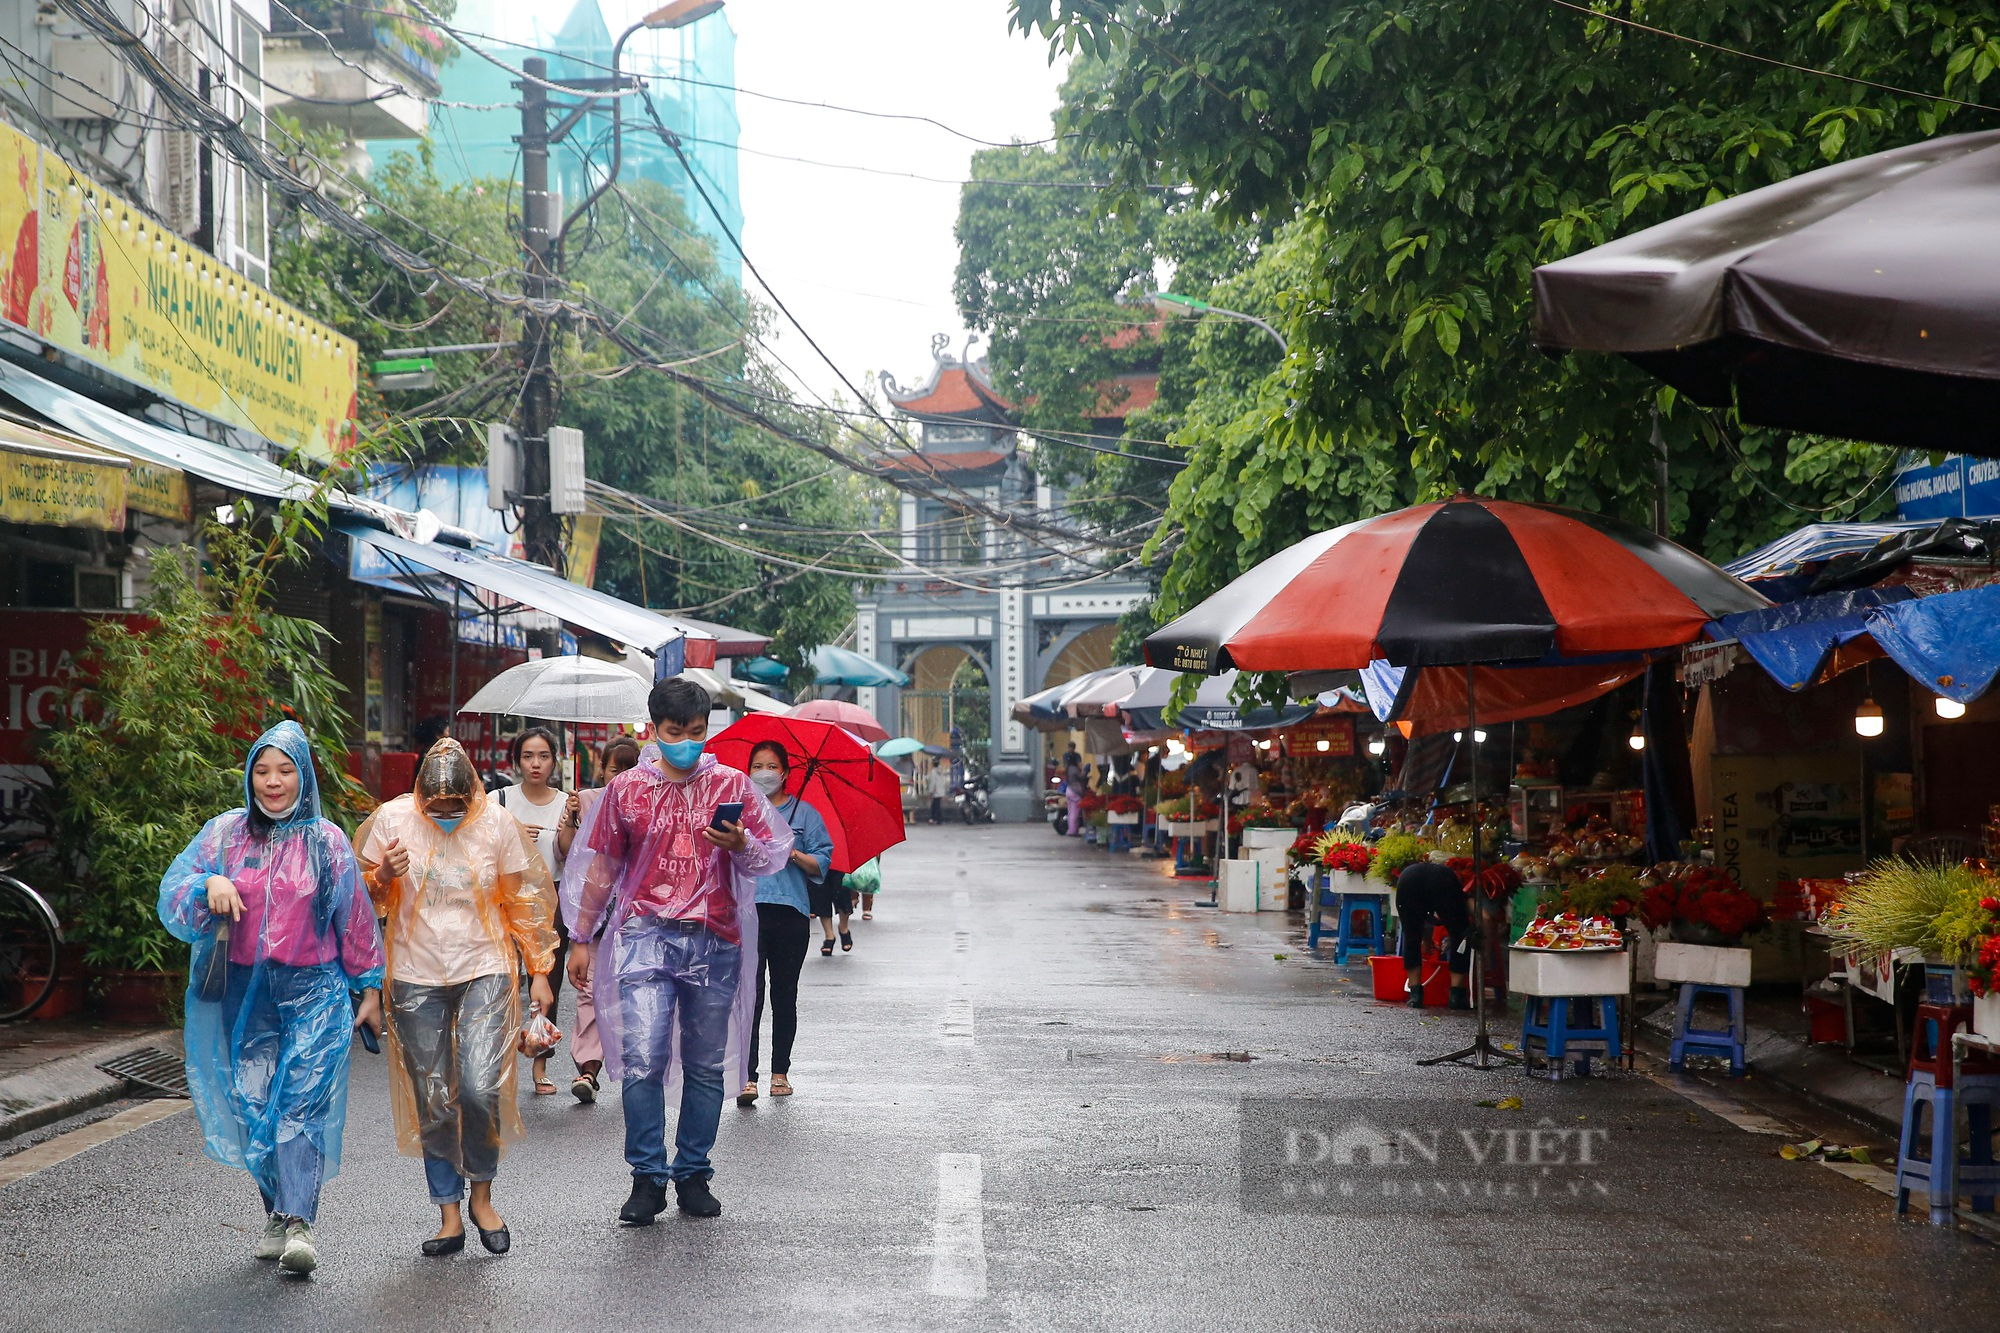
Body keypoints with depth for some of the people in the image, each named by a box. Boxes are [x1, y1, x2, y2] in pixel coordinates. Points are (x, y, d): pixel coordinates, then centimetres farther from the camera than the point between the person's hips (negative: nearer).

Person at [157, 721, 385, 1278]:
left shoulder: (327, 840, 6)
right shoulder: (224, 834, 8)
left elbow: (355, 919, 10)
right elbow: (172, 901, 4)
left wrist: (370, 989, 10)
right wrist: (209, 883, -17)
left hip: (313, 988, -2)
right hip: (244, 990, 2)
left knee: (303, 1101, -14)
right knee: (254, 1102, 1)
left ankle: (298, 1222, -20)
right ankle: (276, 1215, 14)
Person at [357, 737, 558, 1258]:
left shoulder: (497, 824, -3)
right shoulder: (393, 819, -3)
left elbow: (523, 901, 7)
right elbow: (365, 896, 6)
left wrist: (538, 971, 6)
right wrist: (383, 876, -17)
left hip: (485, 972, -1)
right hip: (417, 979, 1)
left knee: (481, 1089, -15)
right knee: (433, 1102, 3)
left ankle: (482, 1194, 7)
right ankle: (449, 1213, 14)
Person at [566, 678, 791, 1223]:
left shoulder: (732, 785, 8)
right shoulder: (626, 789, 8)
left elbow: (770, 858, 8)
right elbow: (602, 868, 14)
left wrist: (741, 845, -14)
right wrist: (582, 939, 14)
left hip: (714, 940, 1)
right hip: (646, 935, -1)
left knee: (706, 1066, 6)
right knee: (643, 1061, -12)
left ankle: (694, 1175, 18)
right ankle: (647, 1177, -2)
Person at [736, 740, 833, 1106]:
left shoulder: (804, 814, 11)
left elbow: (822, 864, 7)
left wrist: (795, 855, -10)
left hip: (791, 911, 1)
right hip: (747, 909, -1)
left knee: (785, 993, 6)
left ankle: (780, 1071, 18)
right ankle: (747, 1076, -17)